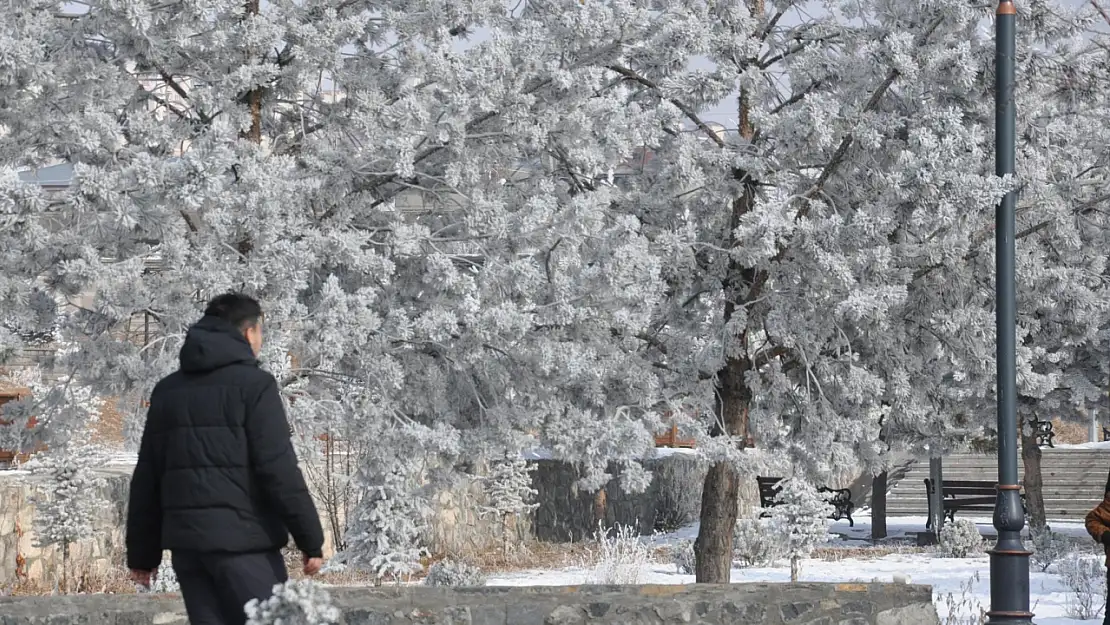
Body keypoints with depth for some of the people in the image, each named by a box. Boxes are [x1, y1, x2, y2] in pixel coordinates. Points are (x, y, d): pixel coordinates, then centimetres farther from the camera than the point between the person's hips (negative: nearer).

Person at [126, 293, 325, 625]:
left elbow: (146, 477, 15)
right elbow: (280, 470, -12)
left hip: (186, 540, 6)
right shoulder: (253, 385, -6)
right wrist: (311, 541, -8)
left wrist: (143, 552, 19)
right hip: (243, 540, -6)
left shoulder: (167, 390, 15)